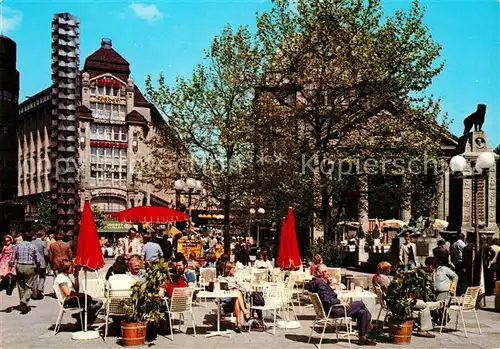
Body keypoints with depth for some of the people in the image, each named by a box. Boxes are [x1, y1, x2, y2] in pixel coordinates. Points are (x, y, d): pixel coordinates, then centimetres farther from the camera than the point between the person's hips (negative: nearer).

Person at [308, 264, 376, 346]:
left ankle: (362, 337, 13)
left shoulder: (314, 282, 10)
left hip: (330, 309, 10)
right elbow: (327, 300, -27)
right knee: (360, 304, -3)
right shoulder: (319, 283, -21)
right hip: (333, 310, -10)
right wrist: (340, 301, -16)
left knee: (361, 312, 8)